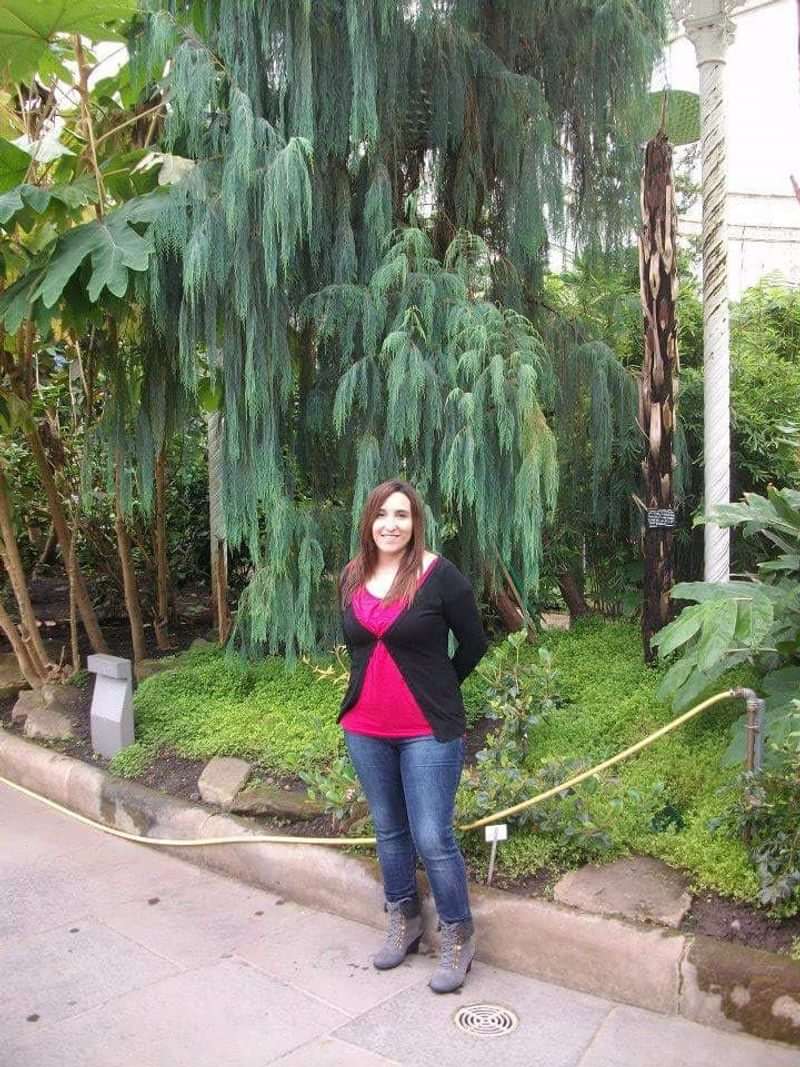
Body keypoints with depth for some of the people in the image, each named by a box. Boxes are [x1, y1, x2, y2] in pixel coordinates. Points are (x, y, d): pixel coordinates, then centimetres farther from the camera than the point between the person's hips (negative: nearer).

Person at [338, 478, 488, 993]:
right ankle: (404, 923, 37)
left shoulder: (440, 575, -13)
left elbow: (474, 644, -3)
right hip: (365, 729, 5)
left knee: (433, 839, -2)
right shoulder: (352, 576, 3)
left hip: (428, 730, -5)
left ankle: (459, 937, 20)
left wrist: (438, 690, 7)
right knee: (389, 831, 18)